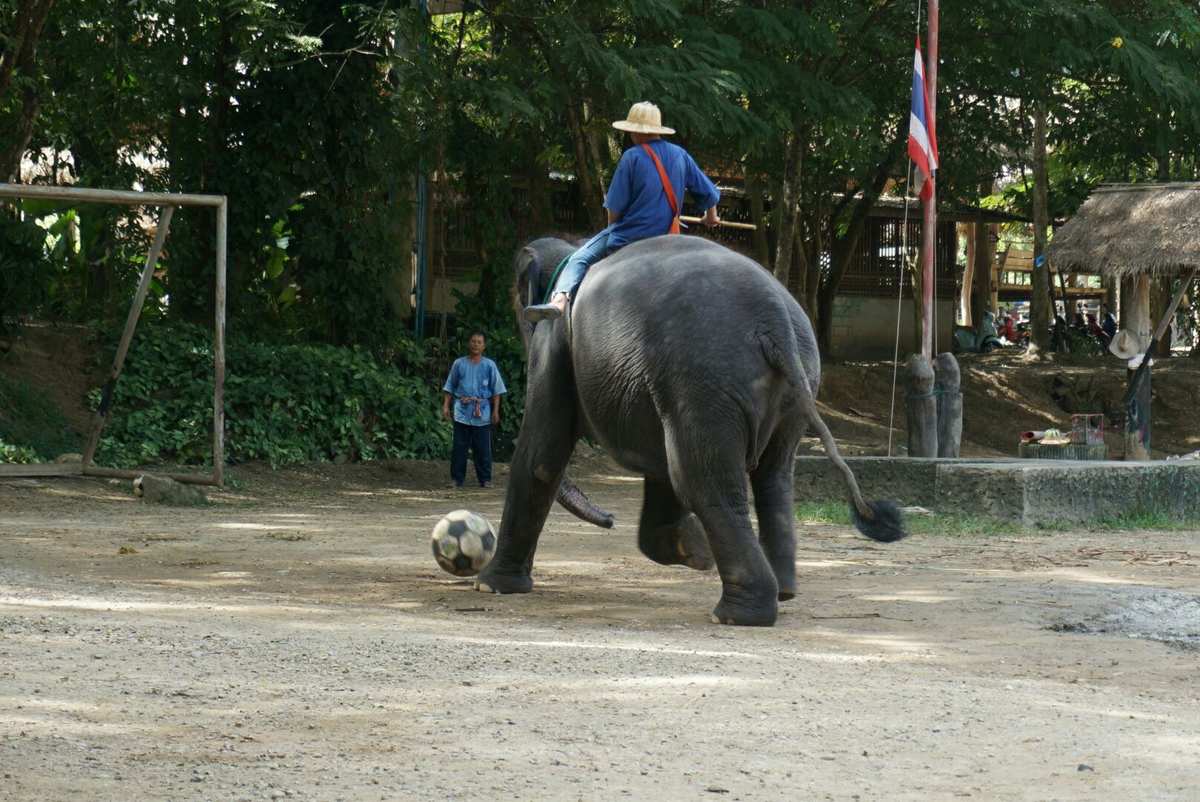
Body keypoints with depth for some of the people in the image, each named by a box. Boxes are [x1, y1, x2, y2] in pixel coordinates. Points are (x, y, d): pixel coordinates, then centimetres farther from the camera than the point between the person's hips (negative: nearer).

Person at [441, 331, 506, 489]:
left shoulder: (489, 365, 7)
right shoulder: (459, 364, 8)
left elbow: (496, 390, 7)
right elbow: (449, 387, 12)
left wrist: (495, 411, 1)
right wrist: (445, 406, 4)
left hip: (482, 414, -1)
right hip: (462, 412, 1)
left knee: (483, 449, 1)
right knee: (459, 447, 1)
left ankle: (485, 479, 8)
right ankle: (457, 479, 7)